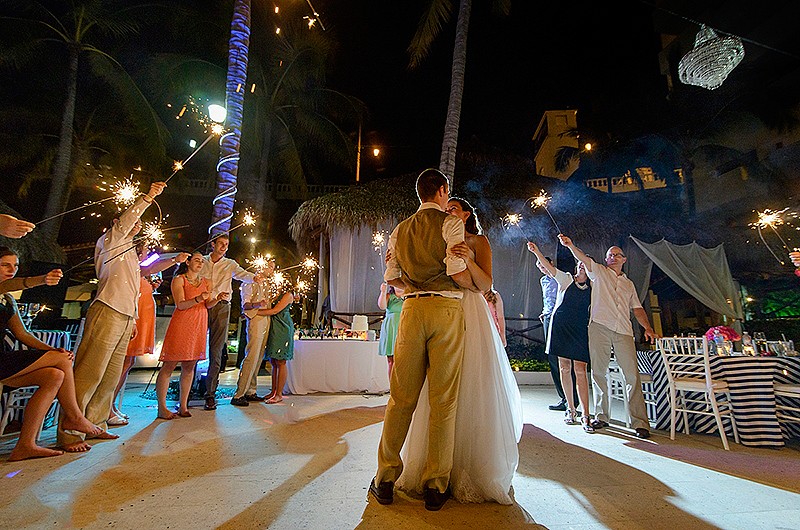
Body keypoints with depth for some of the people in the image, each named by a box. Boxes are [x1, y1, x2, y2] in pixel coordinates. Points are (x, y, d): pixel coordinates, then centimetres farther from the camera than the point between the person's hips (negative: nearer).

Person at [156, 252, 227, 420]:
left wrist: (217, 298, -10)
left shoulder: (205, 282, 17)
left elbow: (207, 305, 10)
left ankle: (183, 406, 12)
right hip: (181, 324, -5)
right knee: (169, 365, -4)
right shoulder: (179, 279, 1)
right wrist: (198, 299, -26)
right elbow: (180, 305, -9)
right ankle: (162, 408, 2)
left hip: (199, 326, 5)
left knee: (189, 367, 6)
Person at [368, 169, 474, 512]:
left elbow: (391, 277, 12)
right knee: (443, 400, 5)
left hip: (411, 308, 4)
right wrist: (475, 287, 8)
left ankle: (385, 480, 20)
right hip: (446, 308, -4)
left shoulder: (400, 230, 14)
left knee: (401, 397, 10)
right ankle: (436, 486, 15)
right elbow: (458, 272, -11)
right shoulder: (451, 224, -1)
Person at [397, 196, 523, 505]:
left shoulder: (478, 242, 6)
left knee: (471, 391, -3)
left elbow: (486, 285, -5)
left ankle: (474, 470, 11)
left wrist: (469, 261, -21)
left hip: (469, 315, -4)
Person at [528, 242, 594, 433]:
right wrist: (537, 252, -21)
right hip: (561, 326, 0)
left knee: (580, 370, -8)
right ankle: (571, 409, 17)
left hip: (580, 330, 0)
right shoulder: (567, 279, 7)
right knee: (564, 368, 4)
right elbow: (550, 268, -7)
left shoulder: (591, 288, 12)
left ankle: (585, 415, -4)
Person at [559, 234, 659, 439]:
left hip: (623, 332, 3)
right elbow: (583, 259, -3)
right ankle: (601, 416, 12)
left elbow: (637, 308, 23)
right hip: (599, 328, -2)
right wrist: (570, 246, -20)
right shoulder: (599, 272, 15)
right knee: (598, 373, 1)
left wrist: (647, 327, 7)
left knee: (632, 376, -5)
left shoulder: (629, 284, 26)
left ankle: (640, 422, 1)